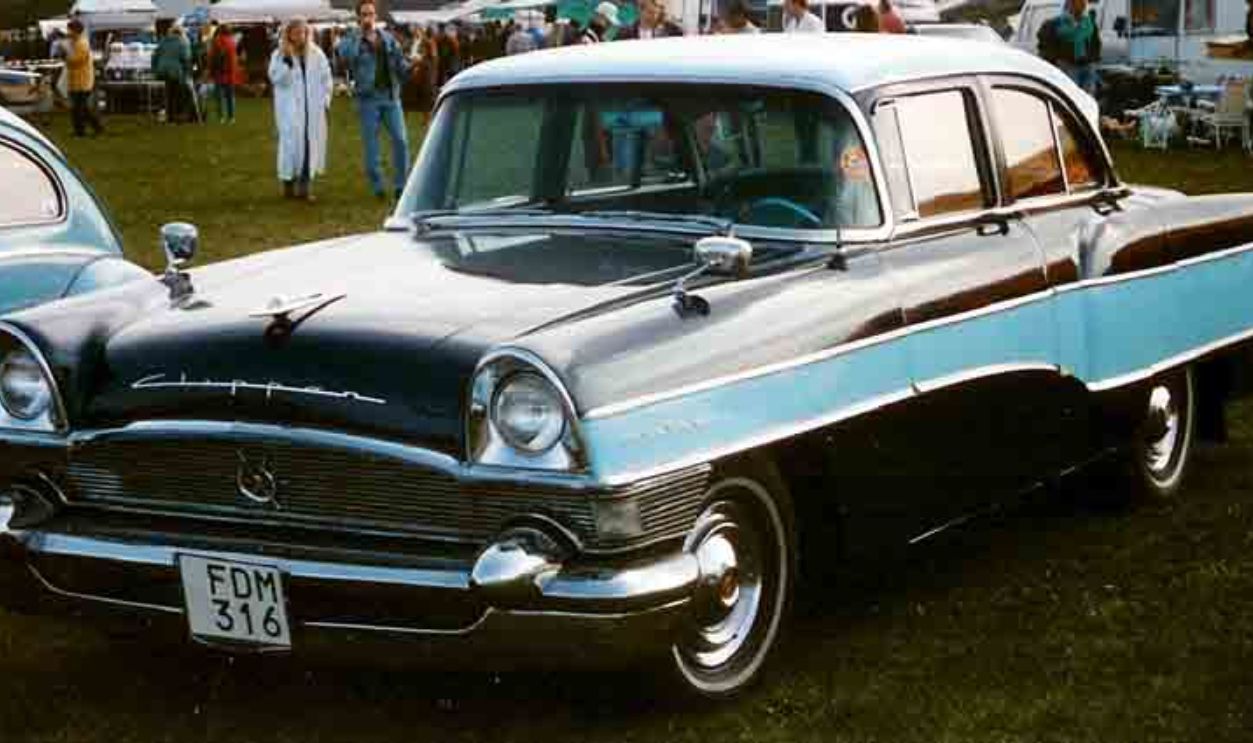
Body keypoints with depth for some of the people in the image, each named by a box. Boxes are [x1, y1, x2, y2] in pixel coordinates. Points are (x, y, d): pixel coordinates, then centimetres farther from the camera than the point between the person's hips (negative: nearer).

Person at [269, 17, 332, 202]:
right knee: (292, 142, -8)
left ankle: (304, 184, 7)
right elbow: (276, 78, -12)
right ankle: (288, 182, 2)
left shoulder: (316, 54, 8)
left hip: (313, 108, 3)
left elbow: (325, 77, 12)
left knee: (311, 143, 1)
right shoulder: (279, 55, -1)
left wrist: (325, 100, 5)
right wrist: (287, 61, -21)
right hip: (290, 109, -3)